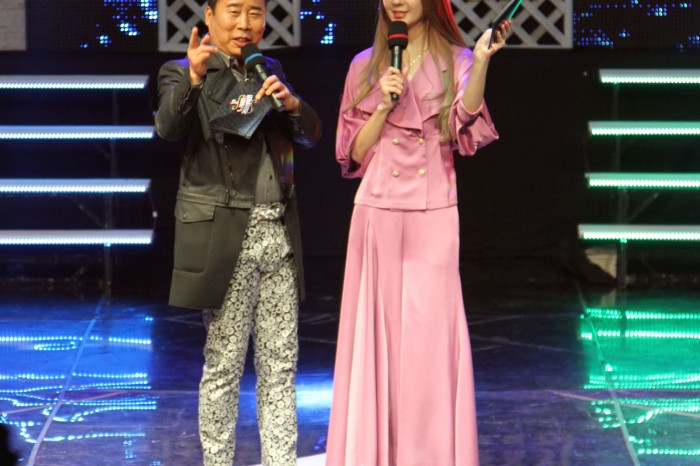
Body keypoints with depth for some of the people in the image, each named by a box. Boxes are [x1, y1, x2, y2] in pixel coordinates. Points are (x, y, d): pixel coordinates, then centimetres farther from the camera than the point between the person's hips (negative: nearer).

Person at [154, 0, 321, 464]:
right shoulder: (183, 74, -1)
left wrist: (290, 102, -9)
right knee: (224, 365, -1)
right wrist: (193, 79, -37)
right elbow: (169, 127, -20)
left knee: (280, 365, 7)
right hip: (223, 236, -5)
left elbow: (311, 135, 12)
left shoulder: (270, 72, 16)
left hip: (278, 234, 5)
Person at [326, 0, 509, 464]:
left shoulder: (455, 62, 5)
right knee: (377, 335, 2)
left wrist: (482, 61, -26)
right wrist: (384, 105, -7)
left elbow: (465, 121, -14)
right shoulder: (366, 65, 9)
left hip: (434, 217, -1)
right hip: (378, 215, 1)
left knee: (432, 337, -3)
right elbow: (355, 152, 8)